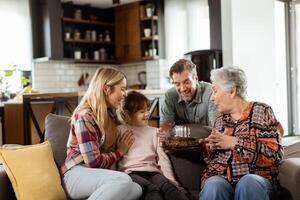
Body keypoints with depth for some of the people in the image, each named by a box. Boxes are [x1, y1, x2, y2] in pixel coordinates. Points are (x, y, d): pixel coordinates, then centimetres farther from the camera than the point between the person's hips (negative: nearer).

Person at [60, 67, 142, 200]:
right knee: (123, 180, -36)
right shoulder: (84, 116, -12)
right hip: (77, 173, -7)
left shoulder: (110, 113, 14)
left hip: (98, 173, 7)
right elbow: (93, 162, -16)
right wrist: (120, 151, -1)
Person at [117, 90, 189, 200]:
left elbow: (162, 157, 16)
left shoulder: (153, 131, 25)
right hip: (131, 172, -2)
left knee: (168, 187, -32)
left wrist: (171, 180, 3)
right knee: (152, 190, -35)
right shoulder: (120, 130, 16)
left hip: (151, 171, 3)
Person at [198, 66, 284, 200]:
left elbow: (274, 154, -8)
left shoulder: (261, 111, 4)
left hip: (256, 177, -2)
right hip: (220, 177, 2)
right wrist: (209, 147, 1)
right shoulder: (220, 117, 17)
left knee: (248, 183, -35)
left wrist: (235, 143, -13)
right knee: (213, 187, -31)